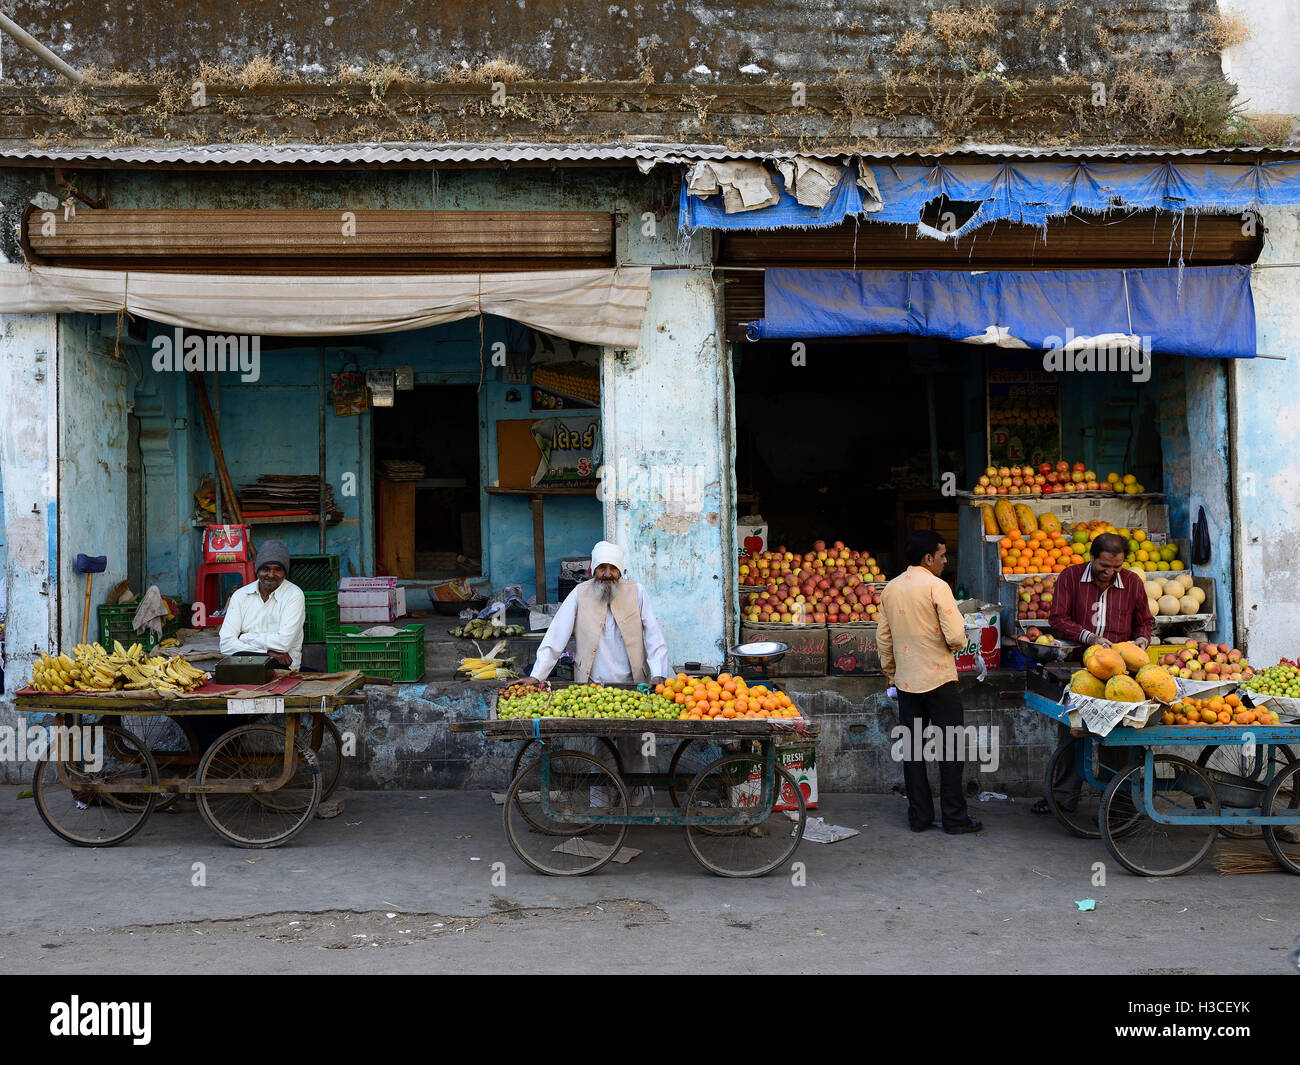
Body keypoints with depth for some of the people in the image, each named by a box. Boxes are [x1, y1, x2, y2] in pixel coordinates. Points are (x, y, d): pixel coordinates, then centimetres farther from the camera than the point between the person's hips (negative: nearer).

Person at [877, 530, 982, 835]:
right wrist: (957, 644, 4)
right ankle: (954, 817, 7)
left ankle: (919, 815, 14)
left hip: (906, 682, 6)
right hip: (939, 678, -6)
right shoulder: (936, 586, -13)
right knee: (949, 748, 3)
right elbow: (956, 636, -19)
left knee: (912, 749, 10)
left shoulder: (890, 589, 6)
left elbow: (883, 638, 11)